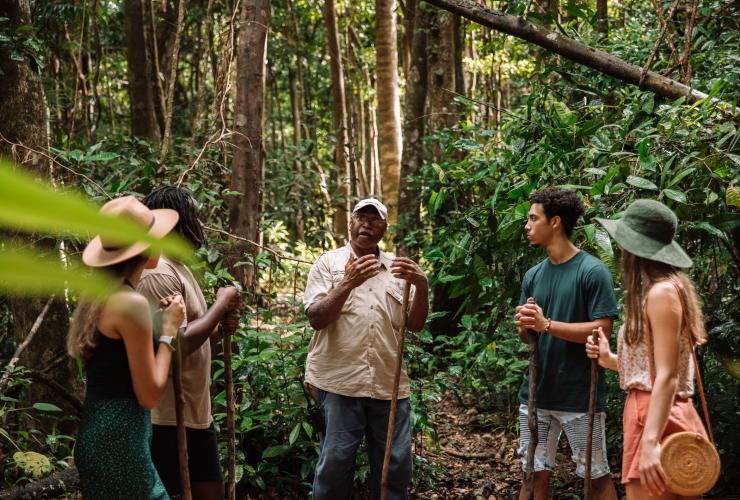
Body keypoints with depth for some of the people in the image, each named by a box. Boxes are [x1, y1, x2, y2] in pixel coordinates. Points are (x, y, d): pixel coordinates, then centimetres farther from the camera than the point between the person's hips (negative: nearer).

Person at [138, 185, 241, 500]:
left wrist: (221, 329, 2)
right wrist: (221, 305, -13)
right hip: (168, 419, -10)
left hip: (197, 414, 10)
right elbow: (177, 344, -25)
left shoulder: (179, 268, 15)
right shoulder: (158, 273, -17)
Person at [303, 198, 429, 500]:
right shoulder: (328, 264, 4)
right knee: (335, 463, -1)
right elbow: (316, 319, -7)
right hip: (339, 383, -3)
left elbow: (414, 325, 8)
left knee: (397, 464, 7)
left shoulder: (397, 268, 13)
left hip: (389, 384, 3)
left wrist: (421, 286, -10)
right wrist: (348, 284, -20)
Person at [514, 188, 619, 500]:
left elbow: (601, 331, -16)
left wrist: (547, 324, -20)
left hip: (580, 395, -5)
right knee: (535, 473, 10)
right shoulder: (533, 275, 9)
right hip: (537, 392, 6)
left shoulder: (593, 271, -10)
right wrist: (524, 326, -10)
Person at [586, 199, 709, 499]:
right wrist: (608, 359, 6)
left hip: (658, 419, -10)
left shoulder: (662, 291, -15)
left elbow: (668, 376, -20)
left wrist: (650, 442, -26)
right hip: (650, 414, 10)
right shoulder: (654, 292, 15)